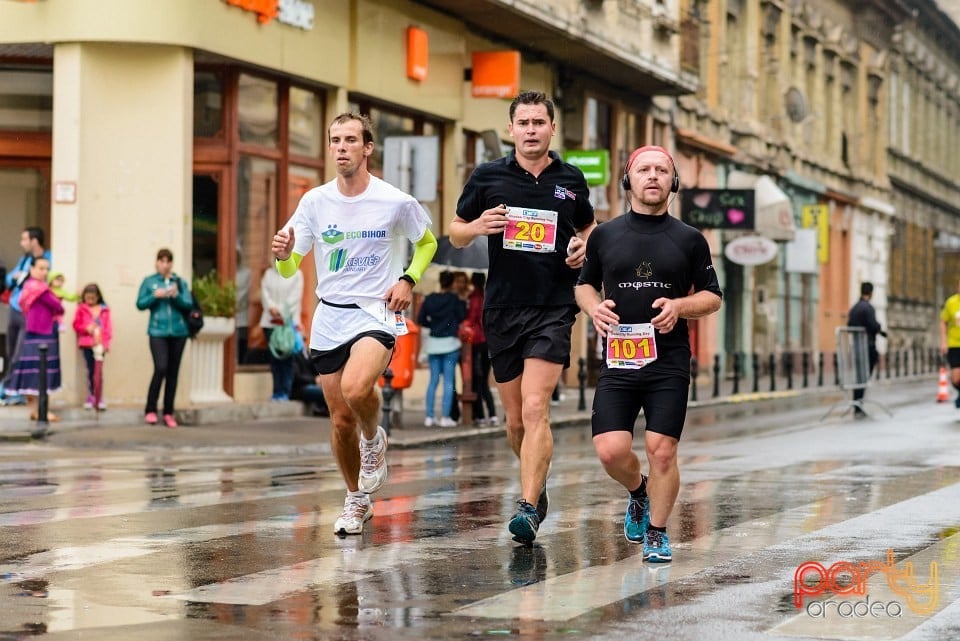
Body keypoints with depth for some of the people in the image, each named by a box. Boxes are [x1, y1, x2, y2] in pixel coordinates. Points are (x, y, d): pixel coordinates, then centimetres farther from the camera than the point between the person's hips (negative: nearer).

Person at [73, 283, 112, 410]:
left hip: (100, 343, 0)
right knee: (91, 370, 1)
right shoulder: (81, 309, 5)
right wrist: (86, 328, -13)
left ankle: (99, 397, 3)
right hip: (87, 343, 0)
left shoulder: (104, 310, 6)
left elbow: (108, 327, 5)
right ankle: (91, 396, 9)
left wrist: (106, 342, -3)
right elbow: (76, 325, 5)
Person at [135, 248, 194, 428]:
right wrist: (155, 295, -14)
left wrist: (176, 296, -16)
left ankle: (168, 413, 13)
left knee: (173, 373, 5)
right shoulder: (149, 282, 6)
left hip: (178, 332, 3)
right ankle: (150, 410, -5)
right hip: (158, 332, -3)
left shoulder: (180, 282, 9)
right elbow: (140, 304, 1)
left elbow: (188, 304, 2)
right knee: (160, 368, -17)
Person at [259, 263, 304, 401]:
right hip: (270, 321, 3)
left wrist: (282, 313, -13)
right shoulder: (269, 273, 16)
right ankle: (277, 391, 3)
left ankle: (285, 392, -7)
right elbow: (264, 292, 6)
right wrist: (271, 308, -13)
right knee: (274, 357, 0)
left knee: (287, 358, -7)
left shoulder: (296, 274, 7)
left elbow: (296, 296, -2)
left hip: (288, 321, -3)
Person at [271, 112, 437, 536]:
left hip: (377, 312, -3)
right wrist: (282, 254, -20)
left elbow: (427, 242, 13)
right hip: (329, 317, 4)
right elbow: (289, 269, 4)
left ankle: (373, 439, 1)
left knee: (356, 387, -32)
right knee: (341, 419, 6)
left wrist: (408, 280, -4)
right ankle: (356, 500, 27)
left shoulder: (396, 203, -6)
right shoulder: (315, 201, 0)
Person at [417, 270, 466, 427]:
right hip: (450, 342, -3)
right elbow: (462, 317, -3)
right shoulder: (454, 299, -7)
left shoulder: (429, 299, 2)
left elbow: (420, 320, 3)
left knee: (433, 380, 9)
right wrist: (463, 303, 11)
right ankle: (445, 417, -3)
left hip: (433, 343, 3)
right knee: (448, 381, 0)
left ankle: (429, 416, 5)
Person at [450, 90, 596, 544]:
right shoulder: (487, 177, 3)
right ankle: (537, 484, 34)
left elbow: (588, 229, 22)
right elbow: (455, 233, 11)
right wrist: (477, 227, -11)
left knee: (535, 409, -17)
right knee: (515, 420, 9)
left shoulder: (571, 180, 6)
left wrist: (583, 249, 0)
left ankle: (528, 508, -21)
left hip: (554, 308, -2)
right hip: (502, 307, 2)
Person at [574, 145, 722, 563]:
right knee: (610, 450, -8)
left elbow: (712, 297, 10)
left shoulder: (690, 240, 6)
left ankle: (657, 533, 14)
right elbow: (584, 284, 19)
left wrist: (679, 306, -10)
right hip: (617, 362, 1)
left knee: (661, 450, -5)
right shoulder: (604, 235, 8)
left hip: (669, 365, -1)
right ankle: (638, 492, 25)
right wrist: (593, 307, -3)